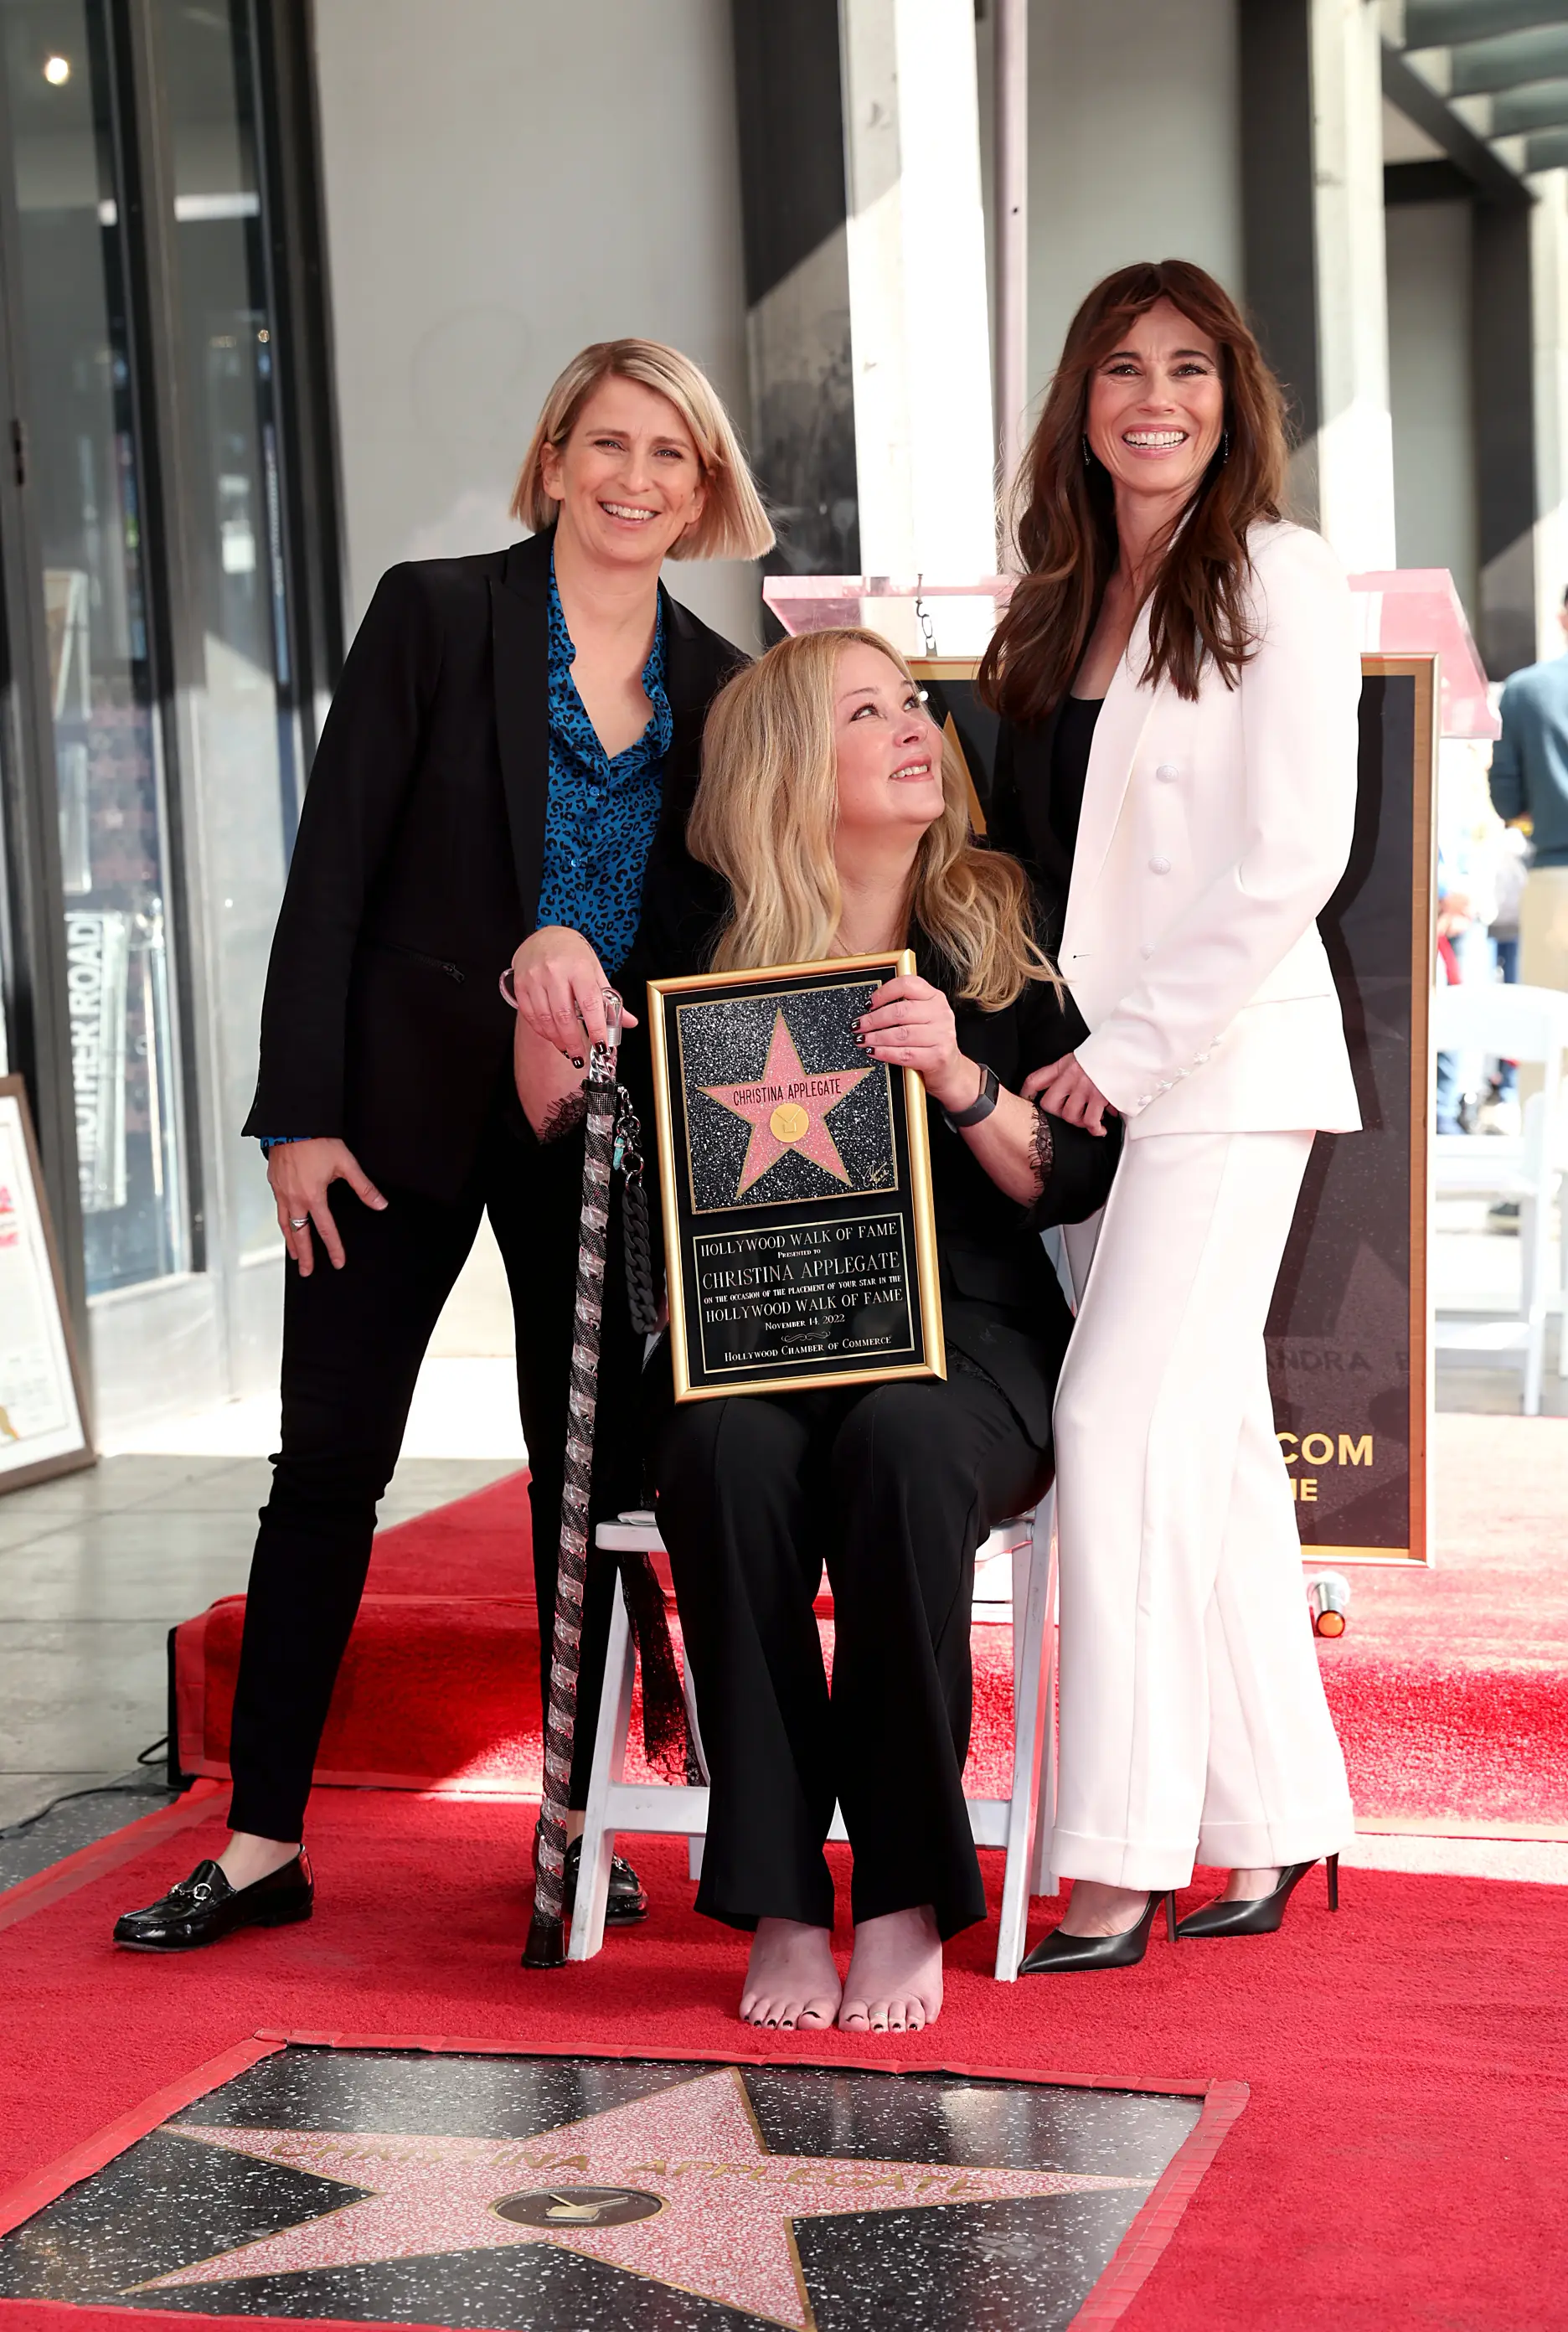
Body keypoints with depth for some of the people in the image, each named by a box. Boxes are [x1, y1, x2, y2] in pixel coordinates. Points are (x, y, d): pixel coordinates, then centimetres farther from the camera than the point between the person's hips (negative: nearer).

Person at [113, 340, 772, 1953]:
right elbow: (333, 868, -6)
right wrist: (298, 1110, -10)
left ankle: (582, 1823, 20)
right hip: (411, 1096, -3)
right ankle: (263, 1844, 8)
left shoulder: (714, 684, 7)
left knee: (590, 1461, 8)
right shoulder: (437, 614, -3)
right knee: (329, 1456, 0)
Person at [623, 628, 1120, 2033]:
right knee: (731, 1461, -33)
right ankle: (780, 1907, -25)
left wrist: (960, 1079, -14)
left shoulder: (994, 928, 8)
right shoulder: (706, 929, 7)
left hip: (962, 1333, 0)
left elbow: (1075, 1181, 4)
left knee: (900, 1446, -34)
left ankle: (907, 1900, -24)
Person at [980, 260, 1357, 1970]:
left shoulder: (1279, 579, -5)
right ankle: (1268, 1833, 17)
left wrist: (1128, 1050, -14)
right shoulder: (1063, 601, 15)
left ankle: (1117, 1870, -9)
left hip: (1226, 1062, -7)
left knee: (1125, 1421, -13)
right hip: (1092, 1075, 7)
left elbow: (1291, 857, -13)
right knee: (1209, 1442, 9)